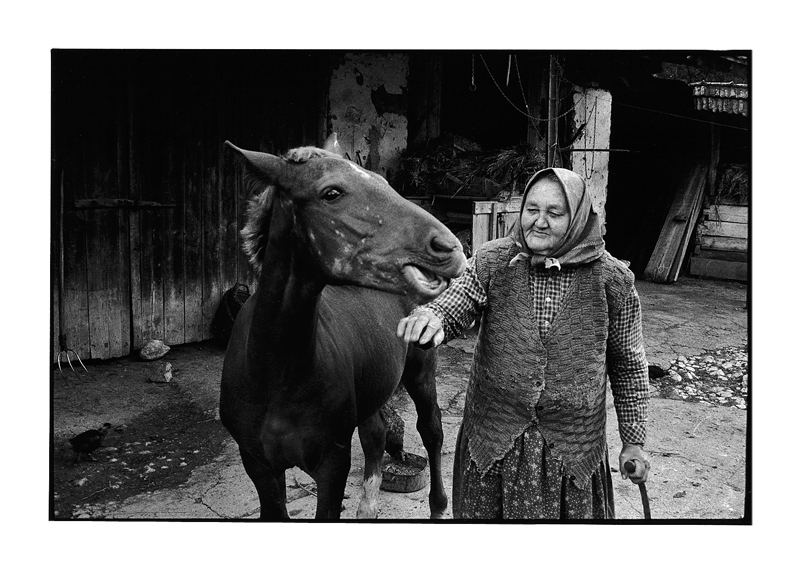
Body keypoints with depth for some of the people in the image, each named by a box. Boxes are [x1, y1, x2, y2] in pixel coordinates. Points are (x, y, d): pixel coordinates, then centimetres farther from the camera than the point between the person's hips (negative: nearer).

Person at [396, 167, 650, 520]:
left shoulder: (613, 281, -7)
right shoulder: (492, 262, -5)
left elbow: (629, 365, 1)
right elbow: (451, 310, -13)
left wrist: (634, 441, 5)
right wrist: (429, 318, -38)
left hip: (573, 450, -1)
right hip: (492, 443, 1)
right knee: (483, 516, 17)